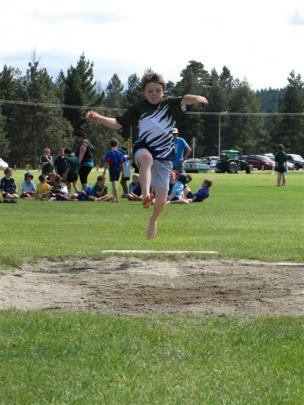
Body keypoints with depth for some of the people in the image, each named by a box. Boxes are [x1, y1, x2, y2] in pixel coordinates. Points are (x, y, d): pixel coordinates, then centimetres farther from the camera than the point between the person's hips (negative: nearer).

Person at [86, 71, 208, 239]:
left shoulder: (170, 104, 0)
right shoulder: (138, 108, 4)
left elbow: (184, 100, -20)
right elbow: (117, 123, 6)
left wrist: (195, 98, -42)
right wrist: (98, 118, -9)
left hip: (163, 157, 1)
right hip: (143, 149, -1)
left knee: (161, 200, -2)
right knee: (146, 157, -41)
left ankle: (153, 220, 33)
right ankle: (146, 195, -58)